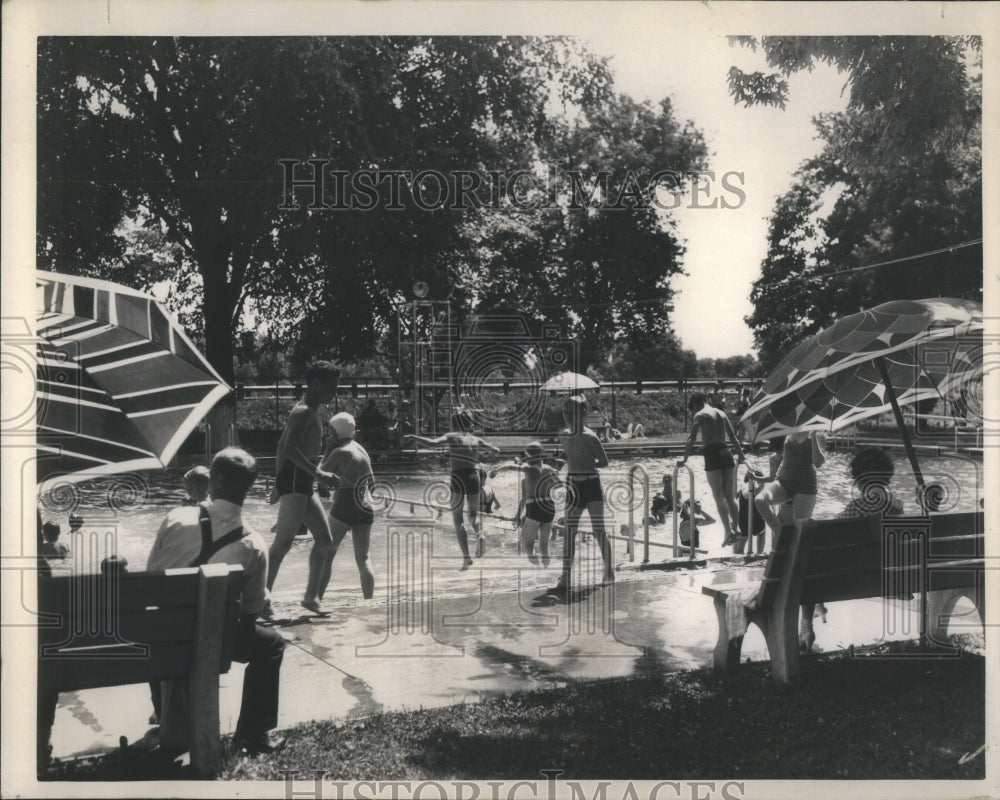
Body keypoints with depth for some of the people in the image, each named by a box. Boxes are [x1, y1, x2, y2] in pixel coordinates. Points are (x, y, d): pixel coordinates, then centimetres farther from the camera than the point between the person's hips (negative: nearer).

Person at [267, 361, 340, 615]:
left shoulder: (310, 411, 21)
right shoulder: (304, 411, -11)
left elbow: (283, 446, 25)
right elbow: (290, 449, -25)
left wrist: (279, 478, 25)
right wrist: (317, 473, -26)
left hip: (303, 482, 10)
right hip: (295, 480, -10)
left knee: (325, 540, 9)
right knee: (283, 542, -13)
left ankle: (310, 596, 16)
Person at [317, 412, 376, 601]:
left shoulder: (340, 452, -8)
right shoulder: (362, 450, 14)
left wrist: (328, 450, 1)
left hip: (344, 507, -6)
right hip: (365, 509, 6)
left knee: (326, 554, 2)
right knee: (363, 559, 7)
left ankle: (315, 598, 0)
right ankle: (369, 602, 1)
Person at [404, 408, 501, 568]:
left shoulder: (451, 436, 1)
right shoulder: (476, 439, 13)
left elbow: (432, 443, -17)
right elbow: (495, 450, 27)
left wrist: (413, 437, -8)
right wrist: (494, 448, 50)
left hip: (457, 478, -3)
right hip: (473, 477, 3)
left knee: (458, 520, 6)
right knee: (473, 514, 22)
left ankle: (466, 557, -3)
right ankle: (480, 534, -11)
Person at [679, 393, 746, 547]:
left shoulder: (699, 415, 0)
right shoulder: (721, 413, 19)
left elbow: (692, 438, -9)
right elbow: (733, 437, 20)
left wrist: (684, 458, -7)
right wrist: (741, 455, 25)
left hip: (712, 455, -6)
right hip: (726, 454, 6)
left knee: (719, 497, -7)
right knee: (730, 497, 10)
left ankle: (728, 531, -17)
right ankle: (736, 528, 7)